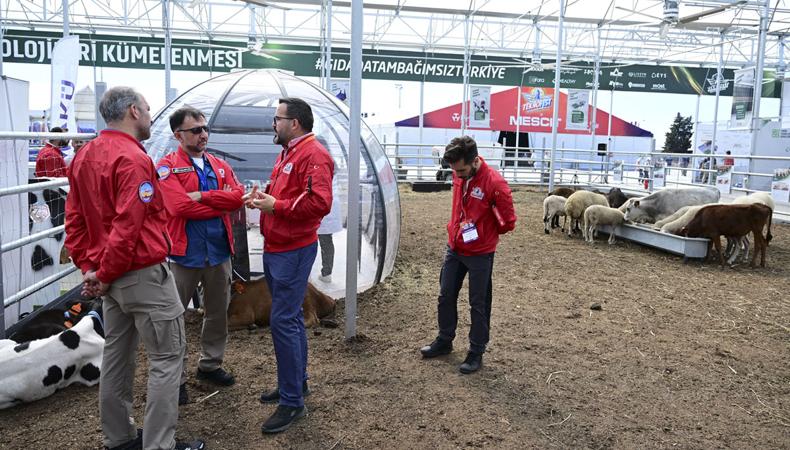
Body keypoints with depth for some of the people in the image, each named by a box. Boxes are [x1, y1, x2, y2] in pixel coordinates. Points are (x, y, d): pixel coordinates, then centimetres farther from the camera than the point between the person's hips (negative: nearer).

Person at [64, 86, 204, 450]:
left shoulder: (84, 156, 10)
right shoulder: (133, 158, -19)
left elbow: (74, 220, 11)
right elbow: (127, 227, -25)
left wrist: (89, 267, 8)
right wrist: (105, 275, -14)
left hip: (113, 277, 9)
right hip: (144, 274, -9)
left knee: (117, 355, 17)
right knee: (166, 357, 1)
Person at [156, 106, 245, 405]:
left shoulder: (220, 166, 10)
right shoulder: (167, 167, -7)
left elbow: (237, 196, -7)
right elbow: (180, 206, -21)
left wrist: (202, 196, -17)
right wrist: (220, 204, -11)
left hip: (219, 251, 5)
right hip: (184, 253, -5)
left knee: (218, 312, 17)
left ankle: (210, 365, 35)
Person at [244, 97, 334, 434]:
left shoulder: (314, 154, -15)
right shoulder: (287, 153, 19)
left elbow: (319, 203, -26)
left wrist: (276, 206, -19)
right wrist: (262, 196, 3)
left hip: (293, 251, -10)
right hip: (275, 249, 10)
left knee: (283, 321, -9)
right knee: (291, 317, 17)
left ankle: (292, 401, 2)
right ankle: (296, 382, 30)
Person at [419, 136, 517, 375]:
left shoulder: (494, 183, -23)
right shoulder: (458, 175, -3)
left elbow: (508, 221, -14)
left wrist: (486, 234, 1)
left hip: (480, 254, -6)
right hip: (454, 248, 6)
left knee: (478, 304, 6)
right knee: (446, 297, 16)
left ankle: (476, 352, 21)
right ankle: (444, 340, 35)